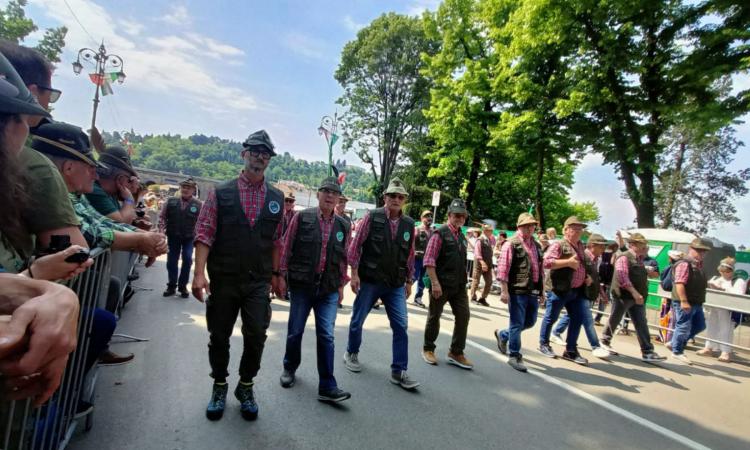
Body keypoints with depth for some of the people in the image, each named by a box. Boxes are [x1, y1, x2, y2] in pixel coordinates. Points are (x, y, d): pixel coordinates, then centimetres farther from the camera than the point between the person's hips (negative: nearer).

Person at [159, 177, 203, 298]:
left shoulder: (198, 205, -6)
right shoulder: (171, 201, 2)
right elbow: (162, 217, 6)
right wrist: (161, 230, -4)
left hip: (189, 238, -2)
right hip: (173, 237, 2)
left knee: (187, 260, -9)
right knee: (171, 261, 9)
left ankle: (183, 286, 9)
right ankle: (171, 286, 23)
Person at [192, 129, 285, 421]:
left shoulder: (276, 198, 6)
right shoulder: (221, 193, -1)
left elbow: (276, 241, 9)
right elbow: (204, 234, -5)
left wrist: (277, 274, 9)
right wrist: (200, 273, -13)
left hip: (259, 282, 1)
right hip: (223, 279, -1)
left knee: (256, 337, 0)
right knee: (219, 337, 12)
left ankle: (245, 386, 25)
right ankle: (219, 386, 36)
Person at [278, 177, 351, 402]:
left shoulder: (343, 226, 7)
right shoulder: (301, 217, -3)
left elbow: (343, 257, 12)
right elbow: (286, 247, 0)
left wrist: (341, 284, 12)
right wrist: (281, 275, -1)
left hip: (329, 290, 2)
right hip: (301, 286, -1)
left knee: (326, 336, -1)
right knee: (295, 331, 12)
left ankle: (327, 387, 7)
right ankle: (289, 368, 38)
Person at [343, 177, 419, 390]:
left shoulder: (409, 224, 4)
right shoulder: (372, 217, -7)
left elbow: (410, 255, 11)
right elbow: (356, 245, -6)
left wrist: (409, 281, 13)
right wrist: (354, 273, -9)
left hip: (396, 284, 3)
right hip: (369, 280, -3)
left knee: (401, 326, -2)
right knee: (357, 320, 12)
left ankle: (399, 372, 9)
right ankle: (351, 354, 38)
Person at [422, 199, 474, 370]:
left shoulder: (461, 236, 13)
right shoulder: (440, 234, -10)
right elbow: (429, 261, -16)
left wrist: (463, 280, 16)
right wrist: (435, 283, -21)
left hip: (459, 285, 7)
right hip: (441, 285, -7)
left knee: (463, 316, 4)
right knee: (434, 316, 7)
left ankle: (456, 353, 17)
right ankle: (428, 349, 25)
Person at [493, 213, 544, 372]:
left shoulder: (537, 246, 15)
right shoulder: (511, 244, -9)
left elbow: (541, 269, 21)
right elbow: (502, 269, -14)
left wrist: (542, 289, 18)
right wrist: (504, 291, -18)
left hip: (533, 292, 8)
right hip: (517, 291, -8)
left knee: (530, 322, 16)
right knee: (517, 324, 0)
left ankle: (503, 335, 36)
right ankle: (514, 356, 14)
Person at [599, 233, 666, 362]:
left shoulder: (639, 259, 13)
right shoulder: (624, 257, -12)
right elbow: (622, 277, -23)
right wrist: (634, 292, -28)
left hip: (637, 297, 7)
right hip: (623, 295, -7)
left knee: (641, 324, 3)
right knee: (614, 320, 7)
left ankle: (647, 352, 4)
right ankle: (605, 341, 24)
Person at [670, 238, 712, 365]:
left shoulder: (699, 265, 14)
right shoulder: (684, 264, -16)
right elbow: (679, 283, -24)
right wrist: (684, 301, -27)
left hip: (696, 303, 10)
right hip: (685, 303, -10)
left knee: (700, 325, 17)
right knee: (683, 327, -2)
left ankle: (677, 341, 28)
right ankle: (677, 352, 12)